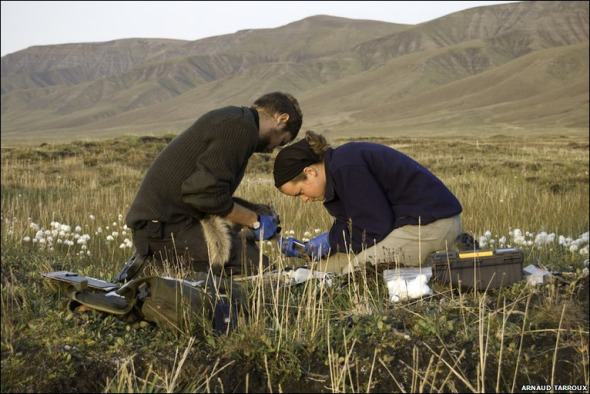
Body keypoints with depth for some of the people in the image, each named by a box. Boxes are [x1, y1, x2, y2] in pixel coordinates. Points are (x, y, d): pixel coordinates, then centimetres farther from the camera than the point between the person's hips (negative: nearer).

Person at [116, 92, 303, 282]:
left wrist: (256, 212, 17)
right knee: (256, 266, -15)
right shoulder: (242, 126, -12)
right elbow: (207, 193, -21)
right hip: (166, 228, -11)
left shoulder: (228, 117, 20)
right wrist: (254, 221, -7)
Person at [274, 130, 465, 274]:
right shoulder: (337, 168, 8)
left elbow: (377, 229, -21)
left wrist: (331, 241, -10)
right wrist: (305, 249, 2)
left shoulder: (347, 167, -23)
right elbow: (348, 226, 10)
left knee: (353, 274, -22)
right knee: (326, 263, 5)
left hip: (431, 223, -10)